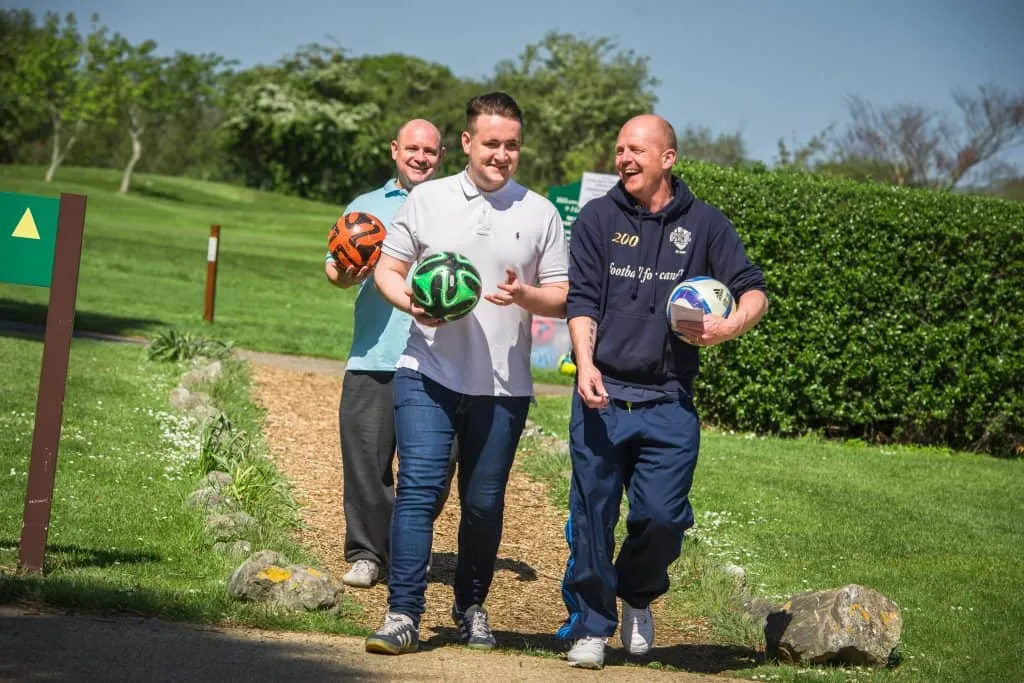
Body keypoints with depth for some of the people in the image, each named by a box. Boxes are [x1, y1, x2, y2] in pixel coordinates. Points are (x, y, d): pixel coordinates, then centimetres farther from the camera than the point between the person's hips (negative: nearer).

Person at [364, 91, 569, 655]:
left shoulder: (540, 213, 6)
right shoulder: (426, 200, 6)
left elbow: (563, 299, 6)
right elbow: (388, 270, 10)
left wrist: (525, 296, -16)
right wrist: (411, 303, -11)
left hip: (504, 386, 1)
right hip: (427, 375, -1)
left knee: (484, 503, 8)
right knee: (418, 488, -11)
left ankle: (471, 608, 26)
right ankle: (403, 614, -10)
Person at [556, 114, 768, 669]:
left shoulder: (703, 224, 7)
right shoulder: (597, 218, 6)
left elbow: (754, 291, 5)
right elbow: (581, 301, 0)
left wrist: (732, 325, -17)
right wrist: (586, 364, -16)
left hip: (669, 404, 0)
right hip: (601, 396, 0)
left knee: (662, 517, -3)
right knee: (592, 516, 1)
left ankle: (638, 597, 27)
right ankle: (591, 626, 14)